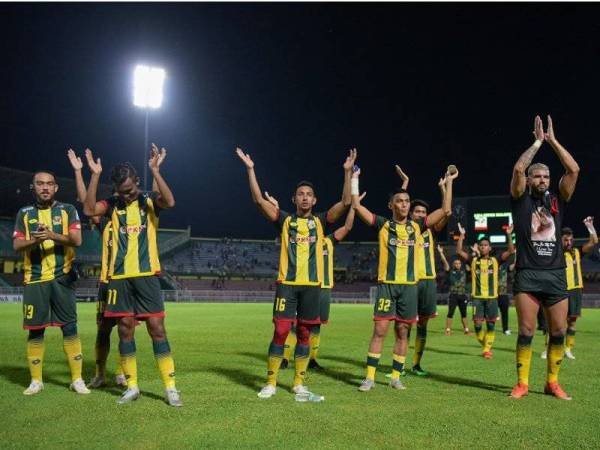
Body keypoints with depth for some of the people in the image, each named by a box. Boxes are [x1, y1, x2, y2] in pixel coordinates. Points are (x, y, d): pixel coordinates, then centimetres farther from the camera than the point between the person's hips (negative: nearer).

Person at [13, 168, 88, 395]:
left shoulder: (68, 210, 4)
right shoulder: (24, 213, 10)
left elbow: (76, 240, -7)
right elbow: (16, 245, 3)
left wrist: (53, 235, -24)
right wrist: (34, 240, -17)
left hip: (62, 277, -2)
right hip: (34, 278, 2)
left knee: (69, 327, -1)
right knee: (35, 329, 5)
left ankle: (77, 379, 6)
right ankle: (36, 380, 17)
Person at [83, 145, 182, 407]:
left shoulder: (149, 201, 2)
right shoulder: (113, 204, 9)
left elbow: (169, 202, -20)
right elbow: (89, 210, -10)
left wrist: (155, 170, -23)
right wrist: (95, 175, -12)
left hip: (146, 275, -3)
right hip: (119, 277, 3)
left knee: (156, 327, -4)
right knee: (125, 329, 6)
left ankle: (170, 387, 1)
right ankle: (132, 386, 16)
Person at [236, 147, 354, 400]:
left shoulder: (320, 221, 8)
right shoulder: (285, 220, 6)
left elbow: (346, 202, -2)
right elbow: (258, 200, -3)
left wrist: (348, 171, -8)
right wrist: (250, 169, -8)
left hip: (312, 285, 2)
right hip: (287, 283, -1)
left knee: (304, 334, 8)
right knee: (280, 332, -3)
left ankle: (298, 383, 18)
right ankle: (271, 383, 7)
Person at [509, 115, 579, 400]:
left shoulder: (557, 200, 12)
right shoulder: (521, 199, 5)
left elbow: (574, 170, 2)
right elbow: (518, 168, -11)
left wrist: (552, 140, 4)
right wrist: (538, 141, -1)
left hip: (556, 275, 3)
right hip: (528, 274, -3)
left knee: (559, 332, 4)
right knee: (526, 331, -3)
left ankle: (552, 382, 17)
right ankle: (522, 383, 6)